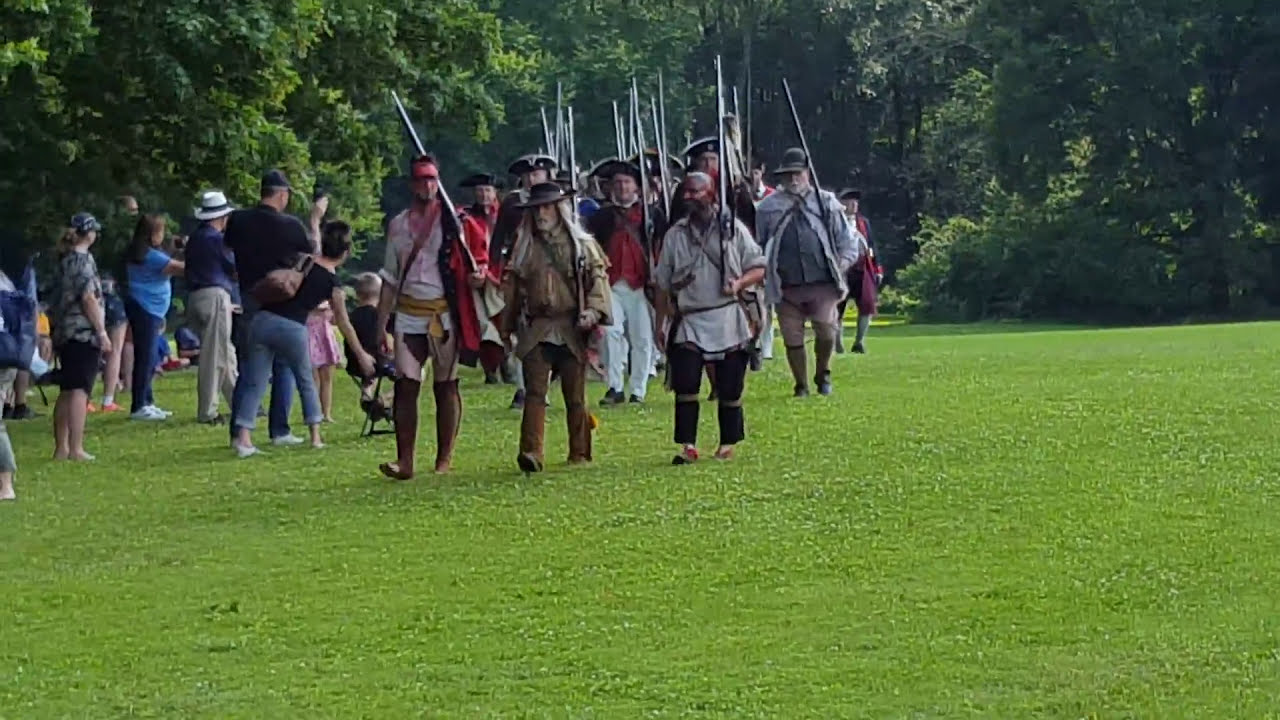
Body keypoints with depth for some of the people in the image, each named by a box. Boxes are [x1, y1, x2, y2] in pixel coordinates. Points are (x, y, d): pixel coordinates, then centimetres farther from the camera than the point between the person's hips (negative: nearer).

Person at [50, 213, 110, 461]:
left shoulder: (64, 259, 13)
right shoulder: (83, 260, -11)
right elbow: (88, 298, -15)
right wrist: (102, 331, -13)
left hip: (63, 333, 8)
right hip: (84, 332, -8)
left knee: (67, 392, 13)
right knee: (80, 391, -9)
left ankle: (61, 448, 16)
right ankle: (76, 449, -13)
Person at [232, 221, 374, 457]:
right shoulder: (333, 283, 5)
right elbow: (344, 324, 13)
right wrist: (362, 354, 22)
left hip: (264, 320, 2)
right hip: (292, 329, -2)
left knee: (255, 384, 2)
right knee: (306, 382, 21)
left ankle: (243, 438, -11)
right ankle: (315, 436, 21)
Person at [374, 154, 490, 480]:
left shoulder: (455, 222, 1)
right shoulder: (397, 226, 11)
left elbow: (478, 258, 6)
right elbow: (390, 278, 15)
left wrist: (477, 275, -19)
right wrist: (381, 324, 11)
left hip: (444, 314, -2)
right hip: (409, 315, 2)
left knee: (445, 386, 2)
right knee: (405, 385, -6)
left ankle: (445, 459, 8)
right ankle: (404, 460, -8)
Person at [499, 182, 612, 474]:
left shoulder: (581, 244, 7)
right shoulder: (524, 247, 12)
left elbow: (598, 276, 2)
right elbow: (511, 286, 17)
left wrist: (592, 310, -14)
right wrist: (508, 326, 14)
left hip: (572, 330, -1)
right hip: (535, 331, 1)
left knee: (575, 395, 5)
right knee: (535, 392, -12)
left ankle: (579, 453, 16)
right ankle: (531, 453, -21)